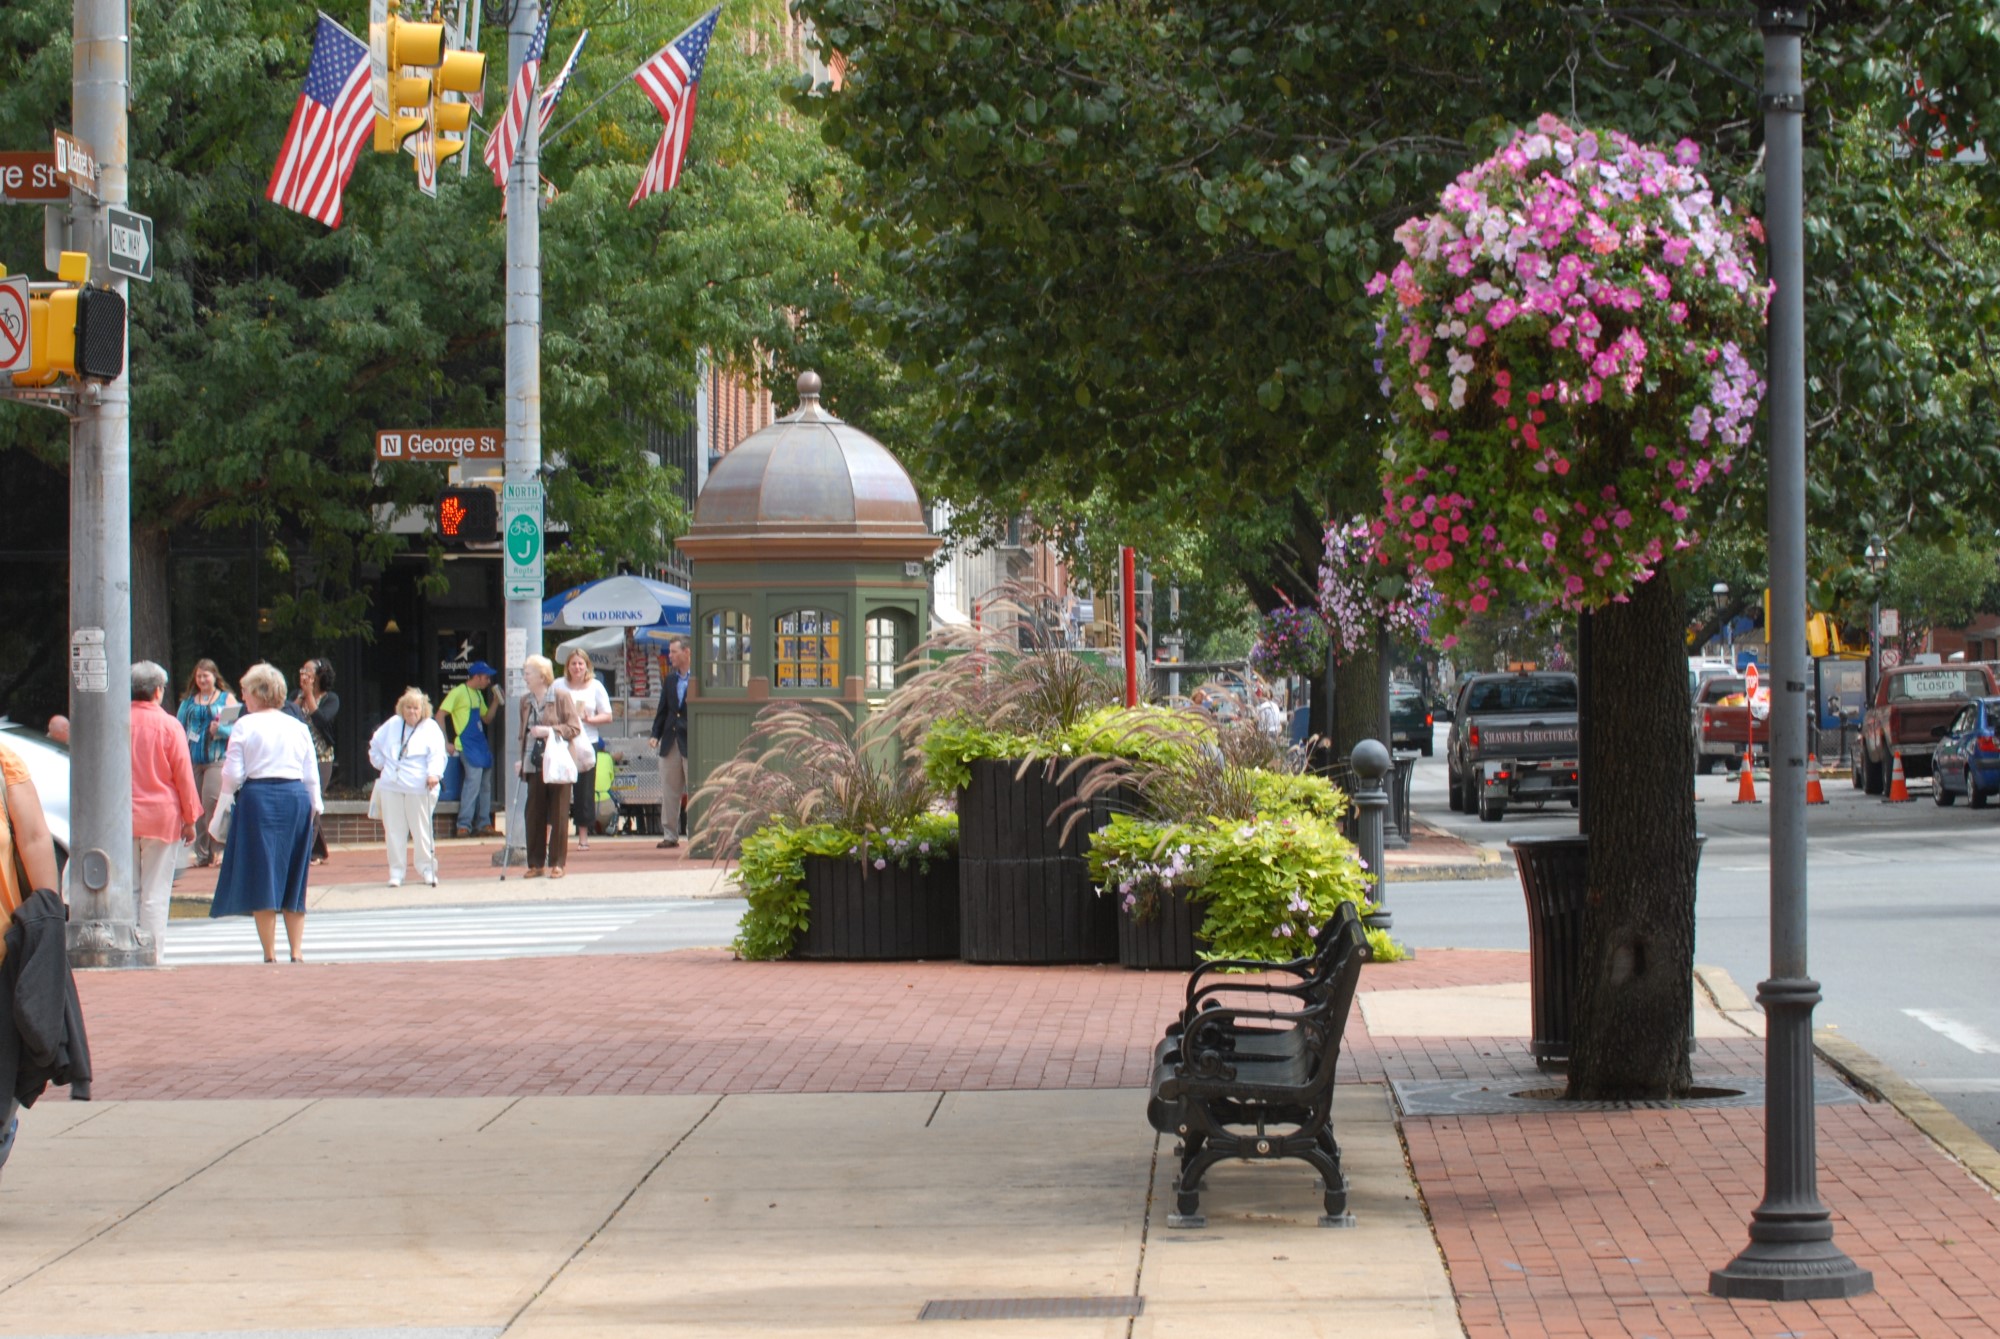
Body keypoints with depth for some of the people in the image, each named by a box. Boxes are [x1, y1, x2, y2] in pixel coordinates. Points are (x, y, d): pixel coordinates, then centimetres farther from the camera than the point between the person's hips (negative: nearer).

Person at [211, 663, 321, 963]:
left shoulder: (245, 725, -3)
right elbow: (312, 775, 10)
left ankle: (270, 955, -3)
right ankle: (297, 952, 10)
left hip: (259, 798, -4)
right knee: (293, 880, 12)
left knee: (262, 879, -1)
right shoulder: (298, 727, 10)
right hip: (297, 798, 4)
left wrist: (222, 810, 7)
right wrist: (316, 807, 19)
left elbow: (233, 774, -5)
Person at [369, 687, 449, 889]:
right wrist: (381, 765, 16)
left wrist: (434, 774, -27)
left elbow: (437, 755, -12)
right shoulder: (392, 725, 13)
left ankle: (427, 869, 11)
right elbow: (375, 746, 25)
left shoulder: (431, 728, -1)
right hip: (391, 787, 4)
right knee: (394, 831, 5)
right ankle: (396, 872, 11)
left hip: (419, 787, -4)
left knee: (422, 830, -1)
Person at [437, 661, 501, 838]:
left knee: (485, 785, 9)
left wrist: (496, 701, 8)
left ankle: (483, 824, 17)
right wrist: (446, 742, -15)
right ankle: (464, 825, -17)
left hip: (481, 745, 8)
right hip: (467, 745, -8)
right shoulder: (459, 692, -7)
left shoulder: (478, 694, 18)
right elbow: (440, 715, -10)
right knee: (474, 779, -19)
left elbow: (487, 719, 23)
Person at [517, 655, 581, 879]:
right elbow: (522, 731, 17)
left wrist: (549, 731, -17)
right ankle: (536, 863, 8)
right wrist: (519, 757, 6)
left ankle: (557, 863, 6)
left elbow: (574, 728, -7)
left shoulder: (562, 698, -5)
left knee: (558, 814, 0)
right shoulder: (525, 701, 11)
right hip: (534, 765, 4)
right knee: (534, 815, 2)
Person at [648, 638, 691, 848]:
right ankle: (670, 834, 12)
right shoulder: (670, 679, 13)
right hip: (670, 741, 6)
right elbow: (663, 710, 14)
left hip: (691, 743, -6)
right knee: (668, 791, 6)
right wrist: (656, 734, 6)